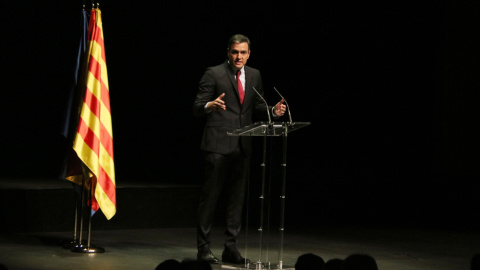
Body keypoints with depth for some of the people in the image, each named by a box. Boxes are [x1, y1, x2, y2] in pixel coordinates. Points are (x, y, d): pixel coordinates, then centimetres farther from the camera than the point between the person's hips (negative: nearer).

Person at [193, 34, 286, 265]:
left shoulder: (254, 75, 13)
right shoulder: (213, 74, -4)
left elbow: (257, 106, 19)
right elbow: (197, 108, -8)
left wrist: (273, 111, -2)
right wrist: (210, 105, -30)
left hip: (242, 147, 6)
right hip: (218, 145, -6)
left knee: (237, 198, 8)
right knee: (210, 196, -4)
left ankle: (230, 249, 15)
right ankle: (203, 248, 2)